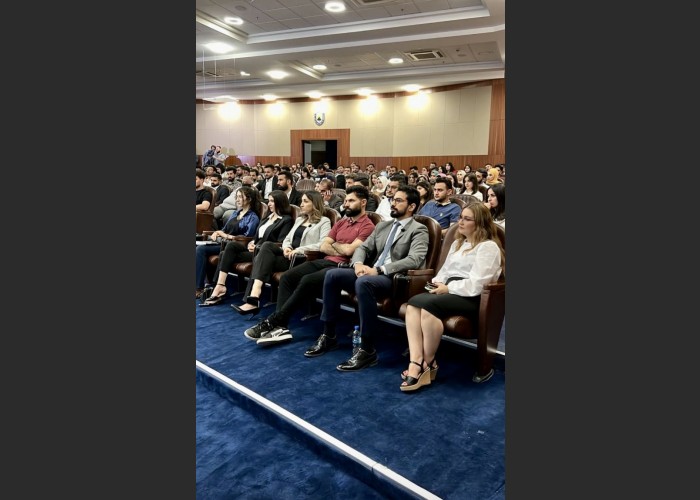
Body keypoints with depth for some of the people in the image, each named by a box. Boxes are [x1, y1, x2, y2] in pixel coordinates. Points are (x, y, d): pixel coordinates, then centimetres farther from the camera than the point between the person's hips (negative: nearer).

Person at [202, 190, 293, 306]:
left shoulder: (286, 220, -1)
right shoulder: (268, 216, 23)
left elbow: (280, 244, -11)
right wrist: (251, 243, -1)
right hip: (255, 248, 8)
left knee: (228, 254, -21)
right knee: (228, 250, -16)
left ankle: (220, 287, -18)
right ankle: (219, 286, -19)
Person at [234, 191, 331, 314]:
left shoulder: (324, 221, 4)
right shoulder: (299, 219, 27)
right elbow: (287, 239, 22)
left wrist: (299, 250, -20)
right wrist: (286, 247, -3)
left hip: (304, 258, -6)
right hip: (290, 255, 6)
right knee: (267, 245, -25)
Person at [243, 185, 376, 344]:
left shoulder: (367, 226, -4)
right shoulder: (341, 222, 21)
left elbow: (349, 250, -16)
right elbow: (323, 246, 12)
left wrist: (335, 244, 4)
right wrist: (342, 250, -5)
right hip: (325, 261, 8)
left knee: (308, 281, -32)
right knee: (287, 276, -12)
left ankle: (273, 321, -22)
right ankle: (280, 327, -21)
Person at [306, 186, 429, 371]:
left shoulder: (418, 229, -2)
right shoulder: (382, 225, 20)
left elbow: (414, 260, -18)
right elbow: (363, 247, 16)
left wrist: (379, 269, -23)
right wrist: (358, 263, -9)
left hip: (394, 279, -7)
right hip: (372, 273, 7)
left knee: (363, 282, -37)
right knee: (332, 275, -11)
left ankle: (367, 349, -28)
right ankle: (329, 335, -2)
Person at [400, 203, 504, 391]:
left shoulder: (488, 247, -2)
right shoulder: (458, 243, 26)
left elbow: (476, 284, -13)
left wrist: (448, 288, -11)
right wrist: (438, 282, 4)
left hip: (471, 298, -7)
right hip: (450, 291, 7)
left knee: (429, 305, -34)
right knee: (413, 302, -25)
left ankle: (428, 363, -17)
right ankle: (416, 362, -35)